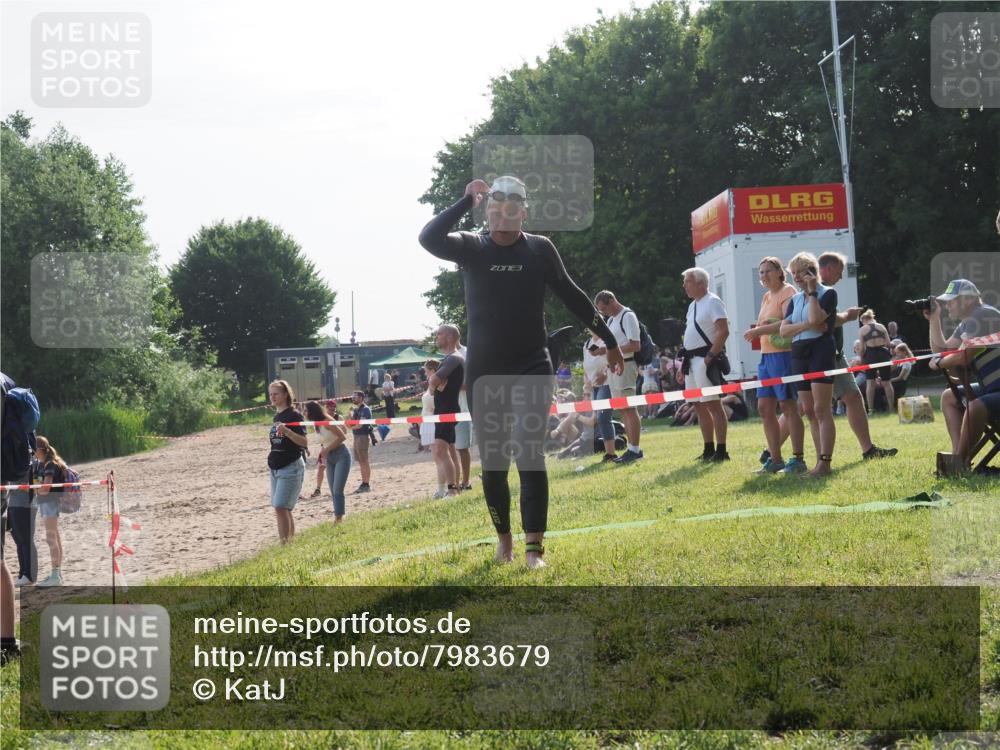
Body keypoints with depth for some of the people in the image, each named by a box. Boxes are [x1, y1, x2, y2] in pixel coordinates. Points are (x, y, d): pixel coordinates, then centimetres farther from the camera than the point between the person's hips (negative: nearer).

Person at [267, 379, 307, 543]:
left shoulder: (294, 415, -10)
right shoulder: (277, 416, 14)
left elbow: (304, 442, -18)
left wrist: (286, 431, -31)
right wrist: (272, 460, 17)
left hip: (291, 467, -9)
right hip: (276, 468, 9)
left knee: (281, 508, -15)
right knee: (282, 510, 9)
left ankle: (284, 544, -14)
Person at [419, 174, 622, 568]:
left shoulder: (540, 249, 0)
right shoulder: (470, 247, -2)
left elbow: (573, 297, 9)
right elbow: (428, 238, -22)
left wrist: (609, 341, 13)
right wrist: (467, 200, -23)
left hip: (532, 367, -1)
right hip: (484, 372, 1)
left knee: (530, 454, -13)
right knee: (492, 463, 7)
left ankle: (534, 546, -14)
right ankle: (503, 536, 27)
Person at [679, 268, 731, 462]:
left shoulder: (712, 302, -9)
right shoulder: (692, 306, 19)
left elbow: (723, 331, -18)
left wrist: (711, 356, -21)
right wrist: (684, 363, 18)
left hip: (705, 360, -10)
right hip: (692, 360, 10)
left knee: (712, 404, -10)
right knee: (699, 406, 11)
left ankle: (721, 451, -9)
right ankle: (709, 450, 17)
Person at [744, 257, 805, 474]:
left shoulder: (787, 291, -8)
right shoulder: (767, 296, 19)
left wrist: (759, 330, -20)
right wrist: (757, 331, 2)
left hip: (783, 354, -9)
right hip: (766, 356, 9)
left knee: (788, 407, -7)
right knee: (765, 408, 8)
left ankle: (798, 459, -2)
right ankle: (775, 459, 14)